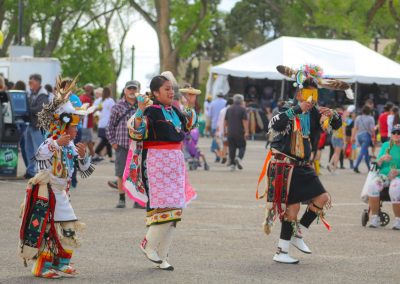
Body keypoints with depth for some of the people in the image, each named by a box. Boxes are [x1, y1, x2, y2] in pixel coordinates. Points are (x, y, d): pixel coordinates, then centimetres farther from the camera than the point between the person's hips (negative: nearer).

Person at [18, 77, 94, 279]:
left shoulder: (71, 146, 10)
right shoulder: (51, 142, -16)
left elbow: (86, 172, 13)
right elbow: (39, 155, -39)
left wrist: (83, 156, -7)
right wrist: (56, 144, -49)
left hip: (61, 193, 9)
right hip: (46, 193, -9)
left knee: (68, 229, 11)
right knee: (47, 229, -8)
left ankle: (62, 264, 23)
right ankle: (42, 267, -1)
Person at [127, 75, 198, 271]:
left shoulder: (174, 111, 12)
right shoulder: (150, 111, -10)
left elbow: (189, 125, 31)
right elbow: (136, 133, -20)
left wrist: (190, 105, 22)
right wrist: (140, 111, -28)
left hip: (175, 162, 8)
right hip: (156, 162, -8)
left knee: (174, 209, 7)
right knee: (165, 206, -14)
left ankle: (162, 255, 13)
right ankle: (148, 244, 5)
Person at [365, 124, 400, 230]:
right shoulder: (386, 145, 15)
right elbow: (378, 165, 11)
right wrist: (382, 159, -11)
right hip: (383, 174, 3)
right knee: (372, 186, -29)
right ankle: (375, 218, -22)